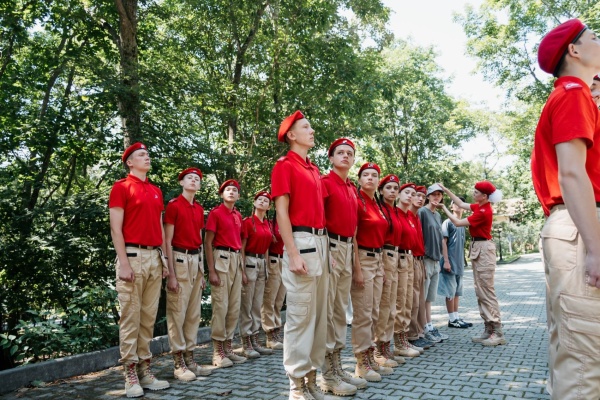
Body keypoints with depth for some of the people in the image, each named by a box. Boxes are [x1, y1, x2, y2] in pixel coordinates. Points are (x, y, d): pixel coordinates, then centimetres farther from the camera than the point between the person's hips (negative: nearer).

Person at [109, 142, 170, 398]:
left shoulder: (156, 191, 17)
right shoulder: (121, 187, -1)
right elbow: (116, 228, -7)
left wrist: (164, 259, 13)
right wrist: (124, 263, -14)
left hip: (154, 257, 6)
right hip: (133, 255, -6)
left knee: (149, 316, 9)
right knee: (131, 316, -2)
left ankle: (145, 370, 17)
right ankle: (130, 374, 7)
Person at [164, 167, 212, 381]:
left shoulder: (199, 209, 14)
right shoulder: (173, 205, -5)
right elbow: (168, 241, -9)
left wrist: (202, 270, 15)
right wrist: (171, 273, -15)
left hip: (196, 260, 7)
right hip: (180, 259, -7)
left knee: (193, 313, 10)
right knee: (177, 312, -2)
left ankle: (190, 358, 20)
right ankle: (179, 364, 6)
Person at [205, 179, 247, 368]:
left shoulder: (238, 215, 16)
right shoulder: (215, 213, -3)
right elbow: (207, 243, -8)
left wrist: (243, 270, 16)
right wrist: (211, 271, -15)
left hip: (236, 259, 7)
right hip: (221, 258, -7)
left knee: (234, 306, 9)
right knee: (220, 305, -5)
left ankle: (228, 347, 19)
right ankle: (218, 352, 4)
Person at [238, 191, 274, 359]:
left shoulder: (268, 224, 12)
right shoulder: (248, 221, -7)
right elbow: (242, 246, -9)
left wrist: (266, 266, 14)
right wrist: (242, 268, -14)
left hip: (262, 262, 7)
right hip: (250, 261, -7)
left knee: (258, 304, 11)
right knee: (246, 304, -2)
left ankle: (255, 340, 19)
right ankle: (246, 344, 4)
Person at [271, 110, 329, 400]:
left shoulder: (314, 169, 20)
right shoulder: (284, 166, -4)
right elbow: (281, 213, -11)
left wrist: (325, 245, 14)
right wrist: (293, 253, -19)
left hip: (321, 241, 8)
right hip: (301, 241, -8)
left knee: (319, 313, 12)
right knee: (300, 314, -4)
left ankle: (312, 376, 23)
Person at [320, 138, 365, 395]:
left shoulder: (352, 189, 17)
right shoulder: (324, 182, -6)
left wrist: (352, 249, 18)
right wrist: (326, 250, -20)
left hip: (348, 248, 8)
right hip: (330, 246, -8)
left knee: (341, 309, 13)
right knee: (327, 309, -3)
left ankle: (337, 366, 23)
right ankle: (327, 374, 6)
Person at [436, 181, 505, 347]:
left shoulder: (484, 212, -20)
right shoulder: (479, 206, 6)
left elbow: (458, 223, -15)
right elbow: (461, 204, 20)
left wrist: (444, 208, -5)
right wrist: (446, 190, 17)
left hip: (484, 249, -10)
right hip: (477, 248, 10)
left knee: (486, 291, -7)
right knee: (480, 291, 11)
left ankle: (498, 332, -2)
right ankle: (488, 330, 16)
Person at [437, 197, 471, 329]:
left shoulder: (462, 224, 14)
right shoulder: (448, 222, -6)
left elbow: (461, 244, 17)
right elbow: (443, 242, -11)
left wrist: (462, 261, 14)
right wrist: (446, 261, -17)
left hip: (459, 263, 7)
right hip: (450, 262, -7)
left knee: (457, 291, 11)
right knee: (450, 291, -1)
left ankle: (457, 317, 18)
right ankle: (452, 319, 5)